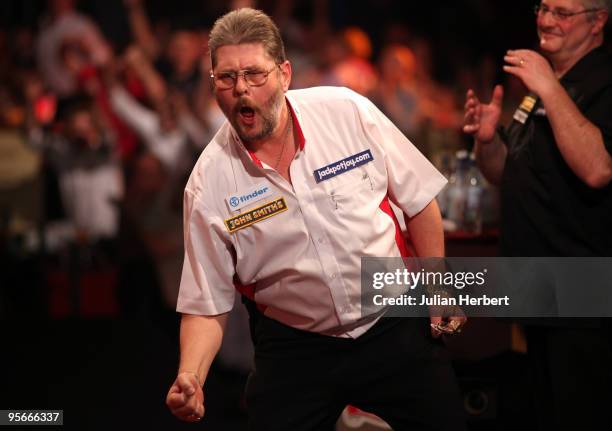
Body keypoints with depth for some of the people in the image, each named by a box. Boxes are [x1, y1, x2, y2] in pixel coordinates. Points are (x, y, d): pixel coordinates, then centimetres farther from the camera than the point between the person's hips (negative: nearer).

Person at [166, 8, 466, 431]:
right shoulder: (208, 184, -12)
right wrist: (190, 378, -24)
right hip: (293, 348, 0)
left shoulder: (349, 112, -11)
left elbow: (417, 198, 1)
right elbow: (206, 305, -8)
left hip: (394, 327, 1)